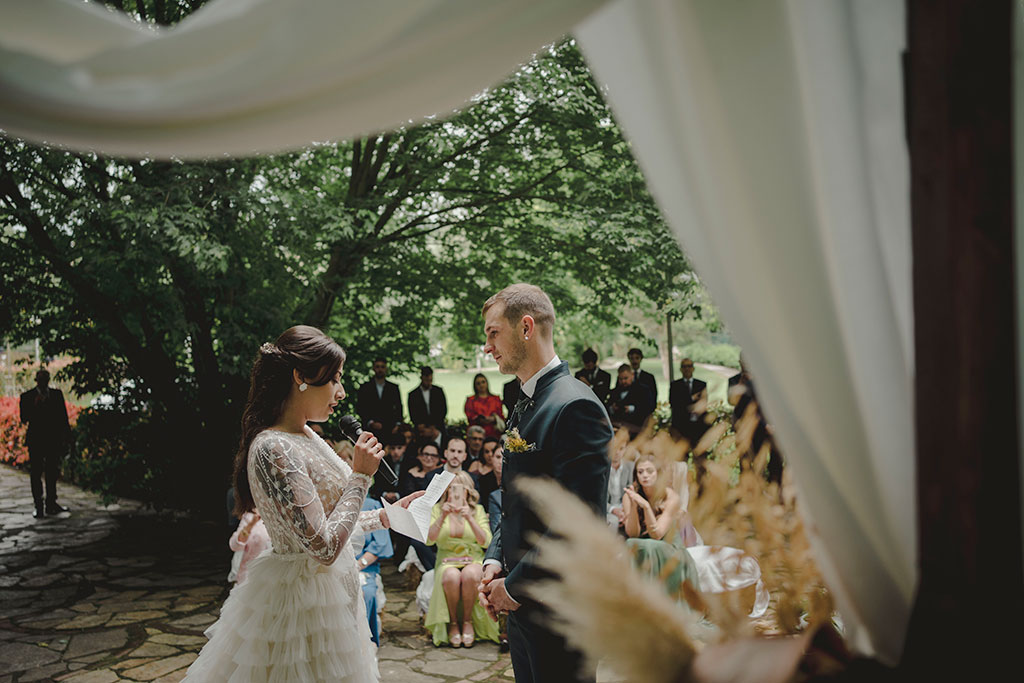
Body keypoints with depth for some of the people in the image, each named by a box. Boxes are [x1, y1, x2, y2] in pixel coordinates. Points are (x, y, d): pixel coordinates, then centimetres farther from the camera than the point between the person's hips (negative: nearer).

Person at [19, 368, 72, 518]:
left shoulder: (57, 394, 8)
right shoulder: (27, 397, -1)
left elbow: (63, 417, 9)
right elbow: (24, 418, -9)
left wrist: (67, 438, 5)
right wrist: (35, 406, -23)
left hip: (54, 440, 3)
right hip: (36, 441, -3)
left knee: (53, 472, 11)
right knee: (36, 473, 1)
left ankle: (51, 504, 22)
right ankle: (38, 506, 8)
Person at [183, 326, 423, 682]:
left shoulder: (306, 436, 5)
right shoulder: (273, 450, -24)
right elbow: (324, 547, -25)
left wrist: (385, 515, 10)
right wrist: (360, 476, -20)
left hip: (332, 593, 9)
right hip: (303, 602, -9)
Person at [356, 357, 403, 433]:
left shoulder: (393, 388, 13)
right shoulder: (364, 387, 9)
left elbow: (398, 408, 11)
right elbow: (360, 408, 4)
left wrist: (397, 425, -4)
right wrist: (371, 423, -9)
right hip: (370, 429, -1)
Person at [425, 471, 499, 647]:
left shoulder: (477, 510, 5)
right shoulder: (437, 509, 6)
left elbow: (486, 542, -6)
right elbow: (429, 539, -6)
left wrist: (469, 518, -18)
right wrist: (442, 517, -19)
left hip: (473, 560, 0)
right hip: (447, 561, 0)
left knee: (470, 576, -35)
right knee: (451, 577, -35)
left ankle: (467, 621, -13)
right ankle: (453, 623, -12)